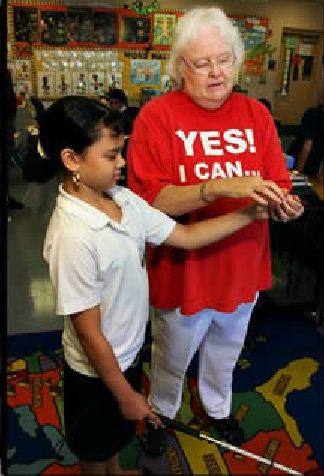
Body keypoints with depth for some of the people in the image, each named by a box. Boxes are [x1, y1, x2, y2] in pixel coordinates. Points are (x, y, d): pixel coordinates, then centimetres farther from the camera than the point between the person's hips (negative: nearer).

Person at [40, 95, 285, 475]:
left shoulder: (123, 199, -10)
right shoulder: (73, 235, -34)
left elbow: (185, 236, -4)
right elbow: (88, 332, -26)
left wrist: (250, 214, -11)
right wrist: (126, 396, -15)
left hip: (129, 351, 7)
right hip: (97, 371, -7)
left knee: (118, 432, 34)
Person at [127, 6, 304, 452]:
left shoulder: (256, 114, -3)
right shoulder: (157, 116, -16)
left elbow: (278, 188, -1)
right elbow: (149, 200, -23)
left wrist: (282, 205, -24)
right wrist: (217, 188, -35)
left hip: (242, 269, 4)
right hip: (181, 272, -3)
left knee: (225, 352, 28)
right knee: (172, 359, 22)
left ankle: (218, 408, 59)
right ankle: (162, 412, 54)